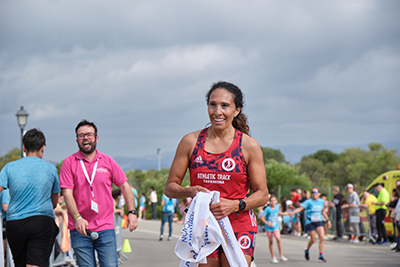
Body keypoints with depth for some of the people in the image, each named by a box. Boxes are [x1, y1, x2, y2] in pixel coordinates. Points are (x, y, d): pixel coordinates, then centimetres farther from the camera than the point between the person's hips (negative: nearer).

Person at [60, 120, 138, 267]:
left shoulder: (107, 161, 8)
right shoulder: (69, 162, 1)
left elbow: (124, 186, 14)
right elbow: (67, 193, -6)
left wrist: (132, 212, 3)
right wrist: (77, 218, -20)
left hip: (105, 228, 1)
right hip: (80, 229, -1)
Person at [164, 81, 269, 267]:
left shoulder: (249, 146, 1)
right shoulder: (191, 142, 5)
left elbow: (262, 194, 3)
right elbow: (170, 187, 8)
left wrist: (234, 205, -15)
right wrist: (190, 192, -14)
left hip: (238, 228, -1)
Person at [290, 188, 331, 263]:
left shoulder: (322, 202, 3)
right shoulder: (308, 202, -12)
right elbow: (300, 208, -18)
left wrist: (328, 220, 21)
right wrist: (292, 212, -34)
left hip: (318, 222, 4)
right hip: (310, 222, -4)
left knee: (322, 238, -11)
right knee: (313, 240, 0)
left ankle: (321, 256, -4)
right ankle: (307, 251, 32)